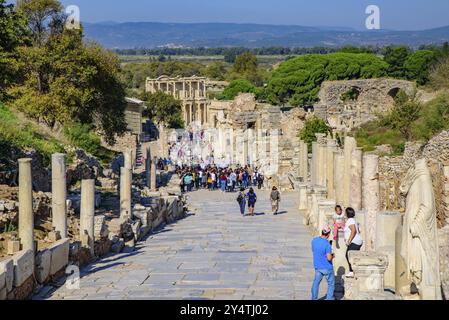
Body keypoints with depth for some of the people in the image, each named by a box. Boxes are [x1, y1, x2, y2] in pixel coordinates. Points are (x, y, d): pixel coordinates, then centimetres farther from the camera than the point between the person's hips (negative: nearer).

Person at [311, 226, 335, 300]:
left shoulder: (314, 241, -2)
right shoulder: (327, 244, -23)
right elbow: (329, 258, -25)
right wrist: (332, 256, -2)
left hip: (317, 266, 5)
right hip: (327, 267, -5)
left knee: (316, 282, 14)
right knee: (331, 283, 12)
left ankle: (314, 298, 16)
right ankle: (329, 298, 17)